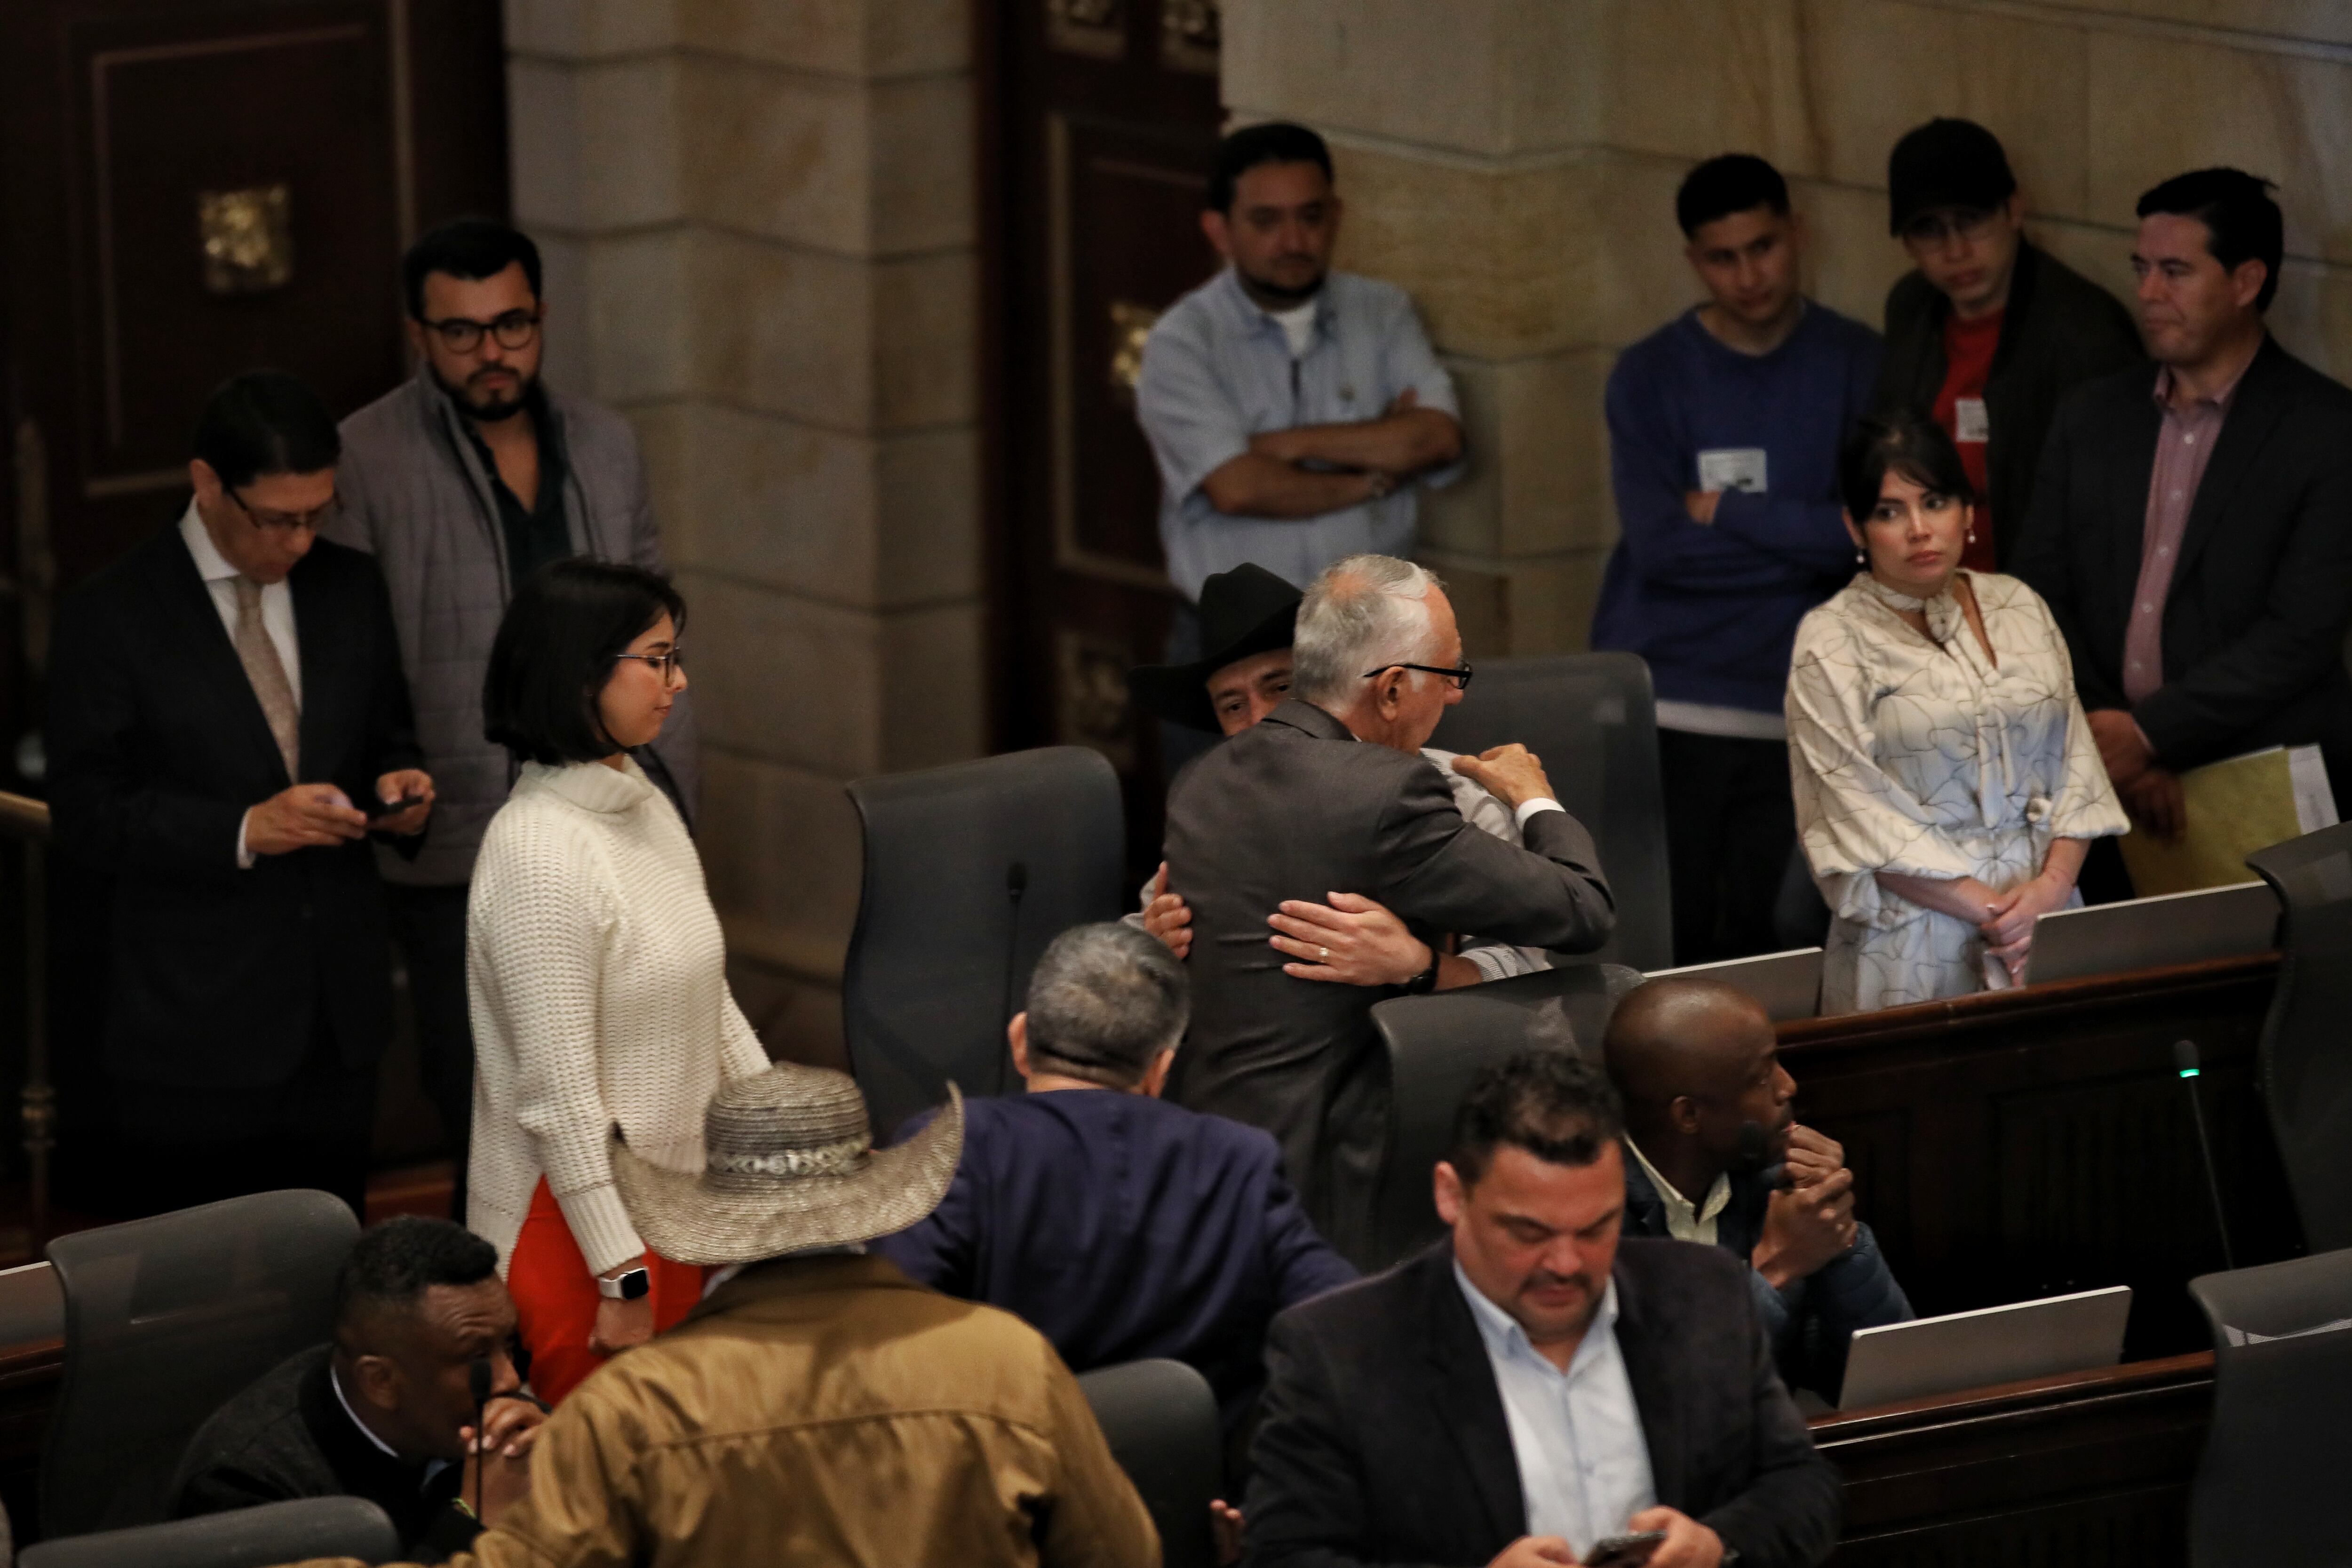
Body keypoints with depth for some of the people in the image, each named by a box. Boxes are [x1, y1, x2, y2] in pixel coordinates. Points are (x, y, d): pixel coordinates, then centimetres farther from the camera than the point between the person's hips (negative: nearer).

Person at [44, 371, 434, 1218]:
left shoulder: (351, 589, 8)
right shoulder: (111, 616, -8)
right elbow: (88, 821, -10)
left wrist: (396, 785, -5)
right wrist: (245, 830, -22)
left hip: (337, 1021, 5)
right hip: (190, 1038, -5)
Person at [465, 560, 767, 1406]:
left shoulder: (646, 806, 8)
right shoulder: (539, 852, -20)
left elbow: (710, 1003, 19)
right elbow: (559, 1097, -21)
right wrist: (623, 1280, -20)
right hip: (578, 1224, -9)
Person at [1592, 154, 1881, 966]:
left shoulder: (1857, 365, 4)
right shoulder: (1649, 375, 3)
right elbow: (1659, 544, -9)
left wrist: (1725, 510, -7)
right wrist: (1810, 536, -10)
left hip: (1794, 709, 1)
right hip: (1665, 708, -1)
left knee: (1761, 954, 2)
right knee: (1663, 957, -3)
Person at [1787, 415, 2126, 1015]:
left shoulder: (2017, 607, 12)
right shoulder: (1831, 644, -2)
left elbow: (2073, 761, 11)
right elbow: (1860, 821, -8)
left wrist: (2053, 885, -7)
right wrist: (1992, 910, -13)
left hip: (2043, 918, 3)